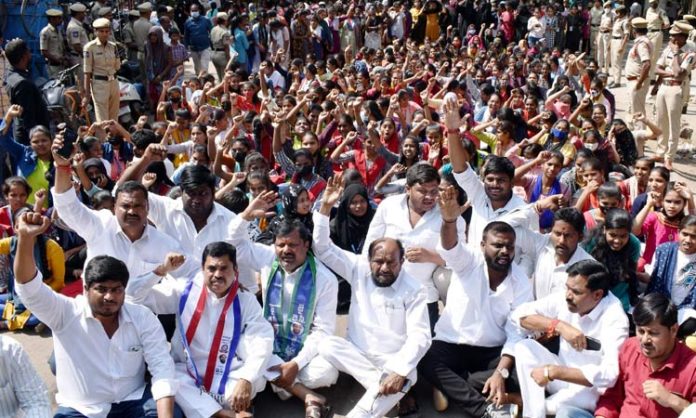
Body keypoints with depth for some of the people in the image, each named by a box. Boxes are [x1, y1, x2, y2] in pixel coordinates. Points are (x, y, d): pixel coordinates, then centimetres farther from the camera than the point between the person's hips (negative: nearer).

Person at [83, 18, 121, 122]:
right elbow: (87, 72, -8)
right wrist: (87, 94, -10)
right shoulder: (90, 47, -6)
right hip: (99, 83, -5)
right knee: (102, 122, -5)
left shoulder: (113, 46, 8)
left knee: (114, 120, 10)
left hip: (114, 82, 5)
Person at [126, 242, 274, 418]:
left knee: (255, 381, -32)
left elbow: (261, 342, -14)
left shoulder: (246, 300, -1)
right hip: (186, 373, 1)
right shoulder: (185, 291, 2)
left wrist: (246, 380, -30)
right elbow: (134, 295, 3)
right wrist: (162, 270, -11)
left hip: (228, 376, -1)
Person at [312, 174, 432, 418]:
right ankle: (383, 385, -28)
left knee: (401, 381, -37)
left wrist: (400, 371, -30)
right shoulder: (359, 269, 0)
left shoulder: (413, 290, -8)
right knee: (328, 346, -28)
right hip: (356, 354, 4)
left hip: (393, 360, -3)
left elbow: (420, 337, -14)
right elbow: (323, 250, -4)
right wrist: (325, 208, -17)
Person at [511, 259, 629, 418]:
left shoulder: (615, 318, -25)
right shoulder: (564, 298, -11)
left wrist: (553, 372, -33)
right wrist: (560, 326, -28)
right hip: (563, 372, 5)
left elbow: (610, 375, -36)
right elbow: (519, 314, -13)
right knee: (524, 347, -17)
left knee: (586, 392, -38)